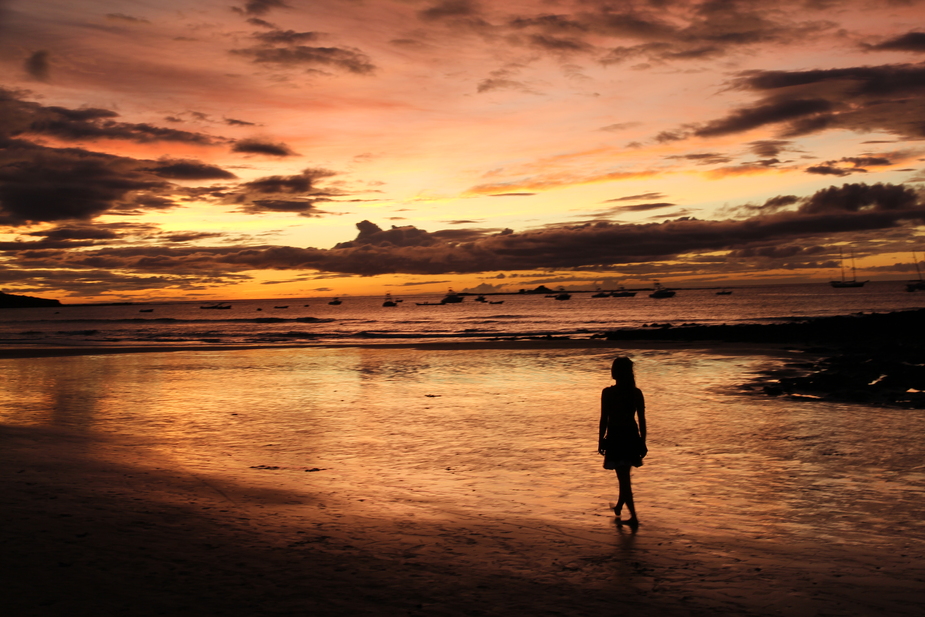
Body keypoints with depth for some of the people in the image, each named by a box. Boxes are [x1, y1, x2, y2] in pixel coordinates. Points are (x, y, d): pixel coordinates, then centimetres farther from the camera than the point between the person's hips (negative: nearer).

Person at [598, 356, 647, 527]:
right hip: (632, 437, 4)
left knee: (623, 478, 1)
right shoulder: (637, 393, -3)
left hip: (615, 438, -4)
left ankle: (634, 517, -2)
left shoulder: (608, 393, -11)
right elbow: (642, 420, 0)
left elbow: (604, 419, -9)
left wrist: (601, 441, 2)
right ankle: (619, 507, 39)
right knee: (624, 476, 22)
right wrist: (642, 442, 9)